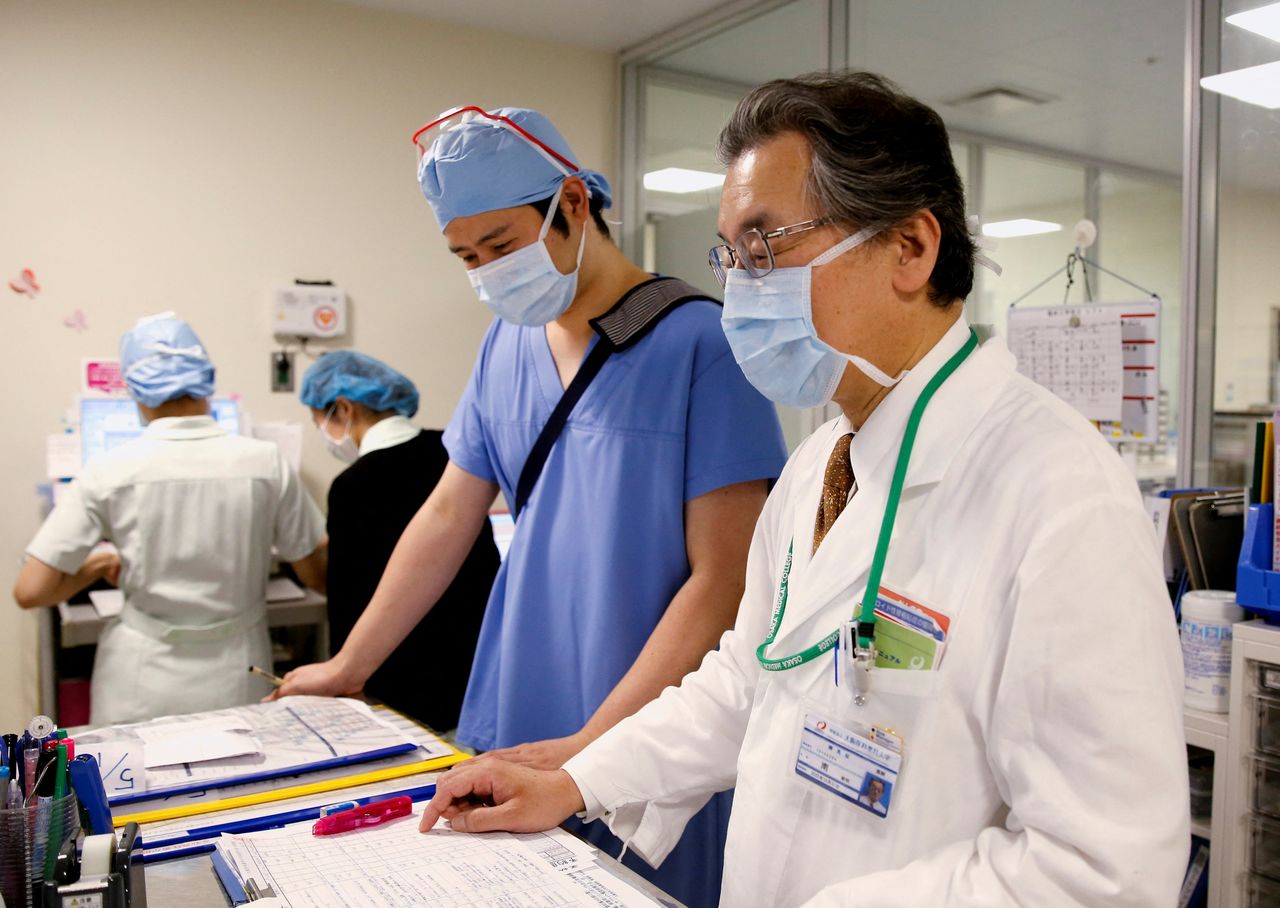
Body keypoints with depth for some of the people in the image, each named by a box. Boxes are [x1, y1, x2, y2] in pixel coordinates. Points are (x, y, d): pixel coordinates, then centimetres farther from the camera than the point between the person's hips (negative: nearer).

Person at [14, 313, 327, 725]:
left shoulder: (110, 471, -10)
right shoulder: (264, 461, -8)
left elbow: (31, 591, -7)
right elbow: (317, 576, 1)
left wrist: (96, 567, 12)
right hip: (236, 687, 1)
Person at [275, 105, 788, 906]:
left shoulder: (698, 343, -13)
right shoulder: (508, 344, 6)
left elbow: (722, 580, -16)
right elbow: (448, 519, 12)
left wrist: (591, 745, -19)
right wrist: (346, 670, 13)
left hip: (647, 752, -5)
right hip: (510, 733, 5)